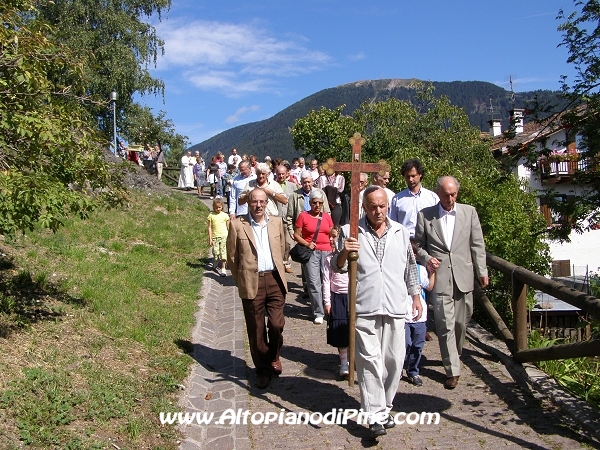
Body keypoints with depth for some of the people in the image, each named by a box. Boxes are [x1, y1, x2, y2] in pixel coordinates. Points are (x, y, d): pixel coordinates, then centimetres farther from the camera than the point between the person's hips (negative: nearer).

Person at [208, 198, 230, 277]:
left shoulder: (225, 215, 3)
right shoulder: (211, 215, 2)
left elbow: (228, 227, 9)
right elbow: (210, 227, 3)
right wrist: (210, 239, 0)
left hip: (224, 236, -1)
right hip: (215, 237, 1)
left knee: (223, 252, -6)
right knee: (216, 253, 2)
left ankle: (223, 268, -2)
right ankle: (216, 265, 24)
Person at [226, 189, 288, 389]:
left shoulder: (277, 222, 9)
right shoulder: (237, 225, -1)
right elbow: (232, 256, 3)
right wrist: (241, 280, 4)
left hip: (275, 280, 2)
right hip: (252, 283, -2)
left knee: (277, 324, -4)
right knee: (256, 330, 7)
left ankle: (273, 356, 26)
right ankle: (263, 370, 23)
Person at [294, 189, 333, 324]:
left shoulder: (327, 216, 12)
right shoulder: (303, 216, 2)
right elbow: (296, 235, 1)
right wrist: (307, 244, -14)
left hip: (326, 252, 3)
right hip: (311, 252, -3)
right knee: (314, 283, -3)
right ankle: (318, 313, 5)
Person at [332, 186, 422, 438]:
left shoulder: (401, 232, 11)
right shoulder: (350, 232, 0)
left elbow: (410, 267, 19)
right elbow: (337, 267, 1)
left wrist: (416, 297, 19)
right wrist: (344, 252, -20)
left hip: (395, 307, 3)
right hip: (365, 308, -3)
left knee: (394, 360, 8)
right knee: (370, 361, -4)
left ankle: (385, 407, 26)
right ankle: (375, 416, 2)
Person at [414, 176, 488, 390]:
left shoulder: (469, 212, 8)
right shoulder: (424, 215, 3)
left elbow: (477, 244, 9)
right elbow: (418, 245, 8)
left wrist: (482, 271, 6)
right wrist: (426, 258, -12)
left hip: (463, 277, 2)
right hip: (439, 277, -2)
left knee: (461, 322, 12)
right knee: (445, 324, -5)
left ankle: (454, 356, 36)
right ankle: (452, 370, 4)